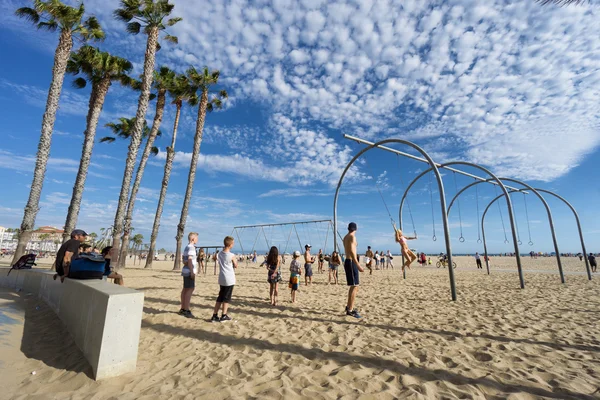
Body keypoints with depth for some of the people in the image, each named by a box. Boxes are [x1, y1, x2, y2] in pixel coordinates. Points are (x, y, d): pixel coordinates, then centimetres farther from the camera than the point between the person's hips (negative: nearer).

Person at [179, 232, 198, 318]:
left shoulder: (186, 247, 16)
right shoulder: (191, 247, -14)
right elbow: (190, 260, -21)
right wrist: (192, 272, -22)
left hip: (186, 270, 10)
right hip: (189, 271, -10)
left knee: (185, 289, 12)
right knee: (190, 289, -8)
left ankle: (182, 309, 19)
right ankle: (186, 310, -7)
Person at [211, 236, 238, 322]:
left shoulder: (219, 254, 3)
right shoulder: (231, 255, -15)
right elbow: (236, 266, -3)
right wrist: (235, 260, 13)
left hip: (221, 279, 6)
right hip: (229, 279, -6)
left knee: (220, 297, 14)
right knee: (227, 298, 5)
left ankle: (215, 316, 16)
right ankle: (223, 316, 12)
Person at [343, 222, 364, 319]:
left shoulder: (345, 237, 16)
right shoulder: (352, 236, -12)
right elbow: (352, 251, -22)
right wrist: (358, 265, -27)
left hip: (348, 261, 10)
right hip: (351, 262, -10)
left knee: (353, 286, 18)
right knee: (355, 286, -7)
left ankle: (349, 306, 28)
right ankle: (350, 310, -3)